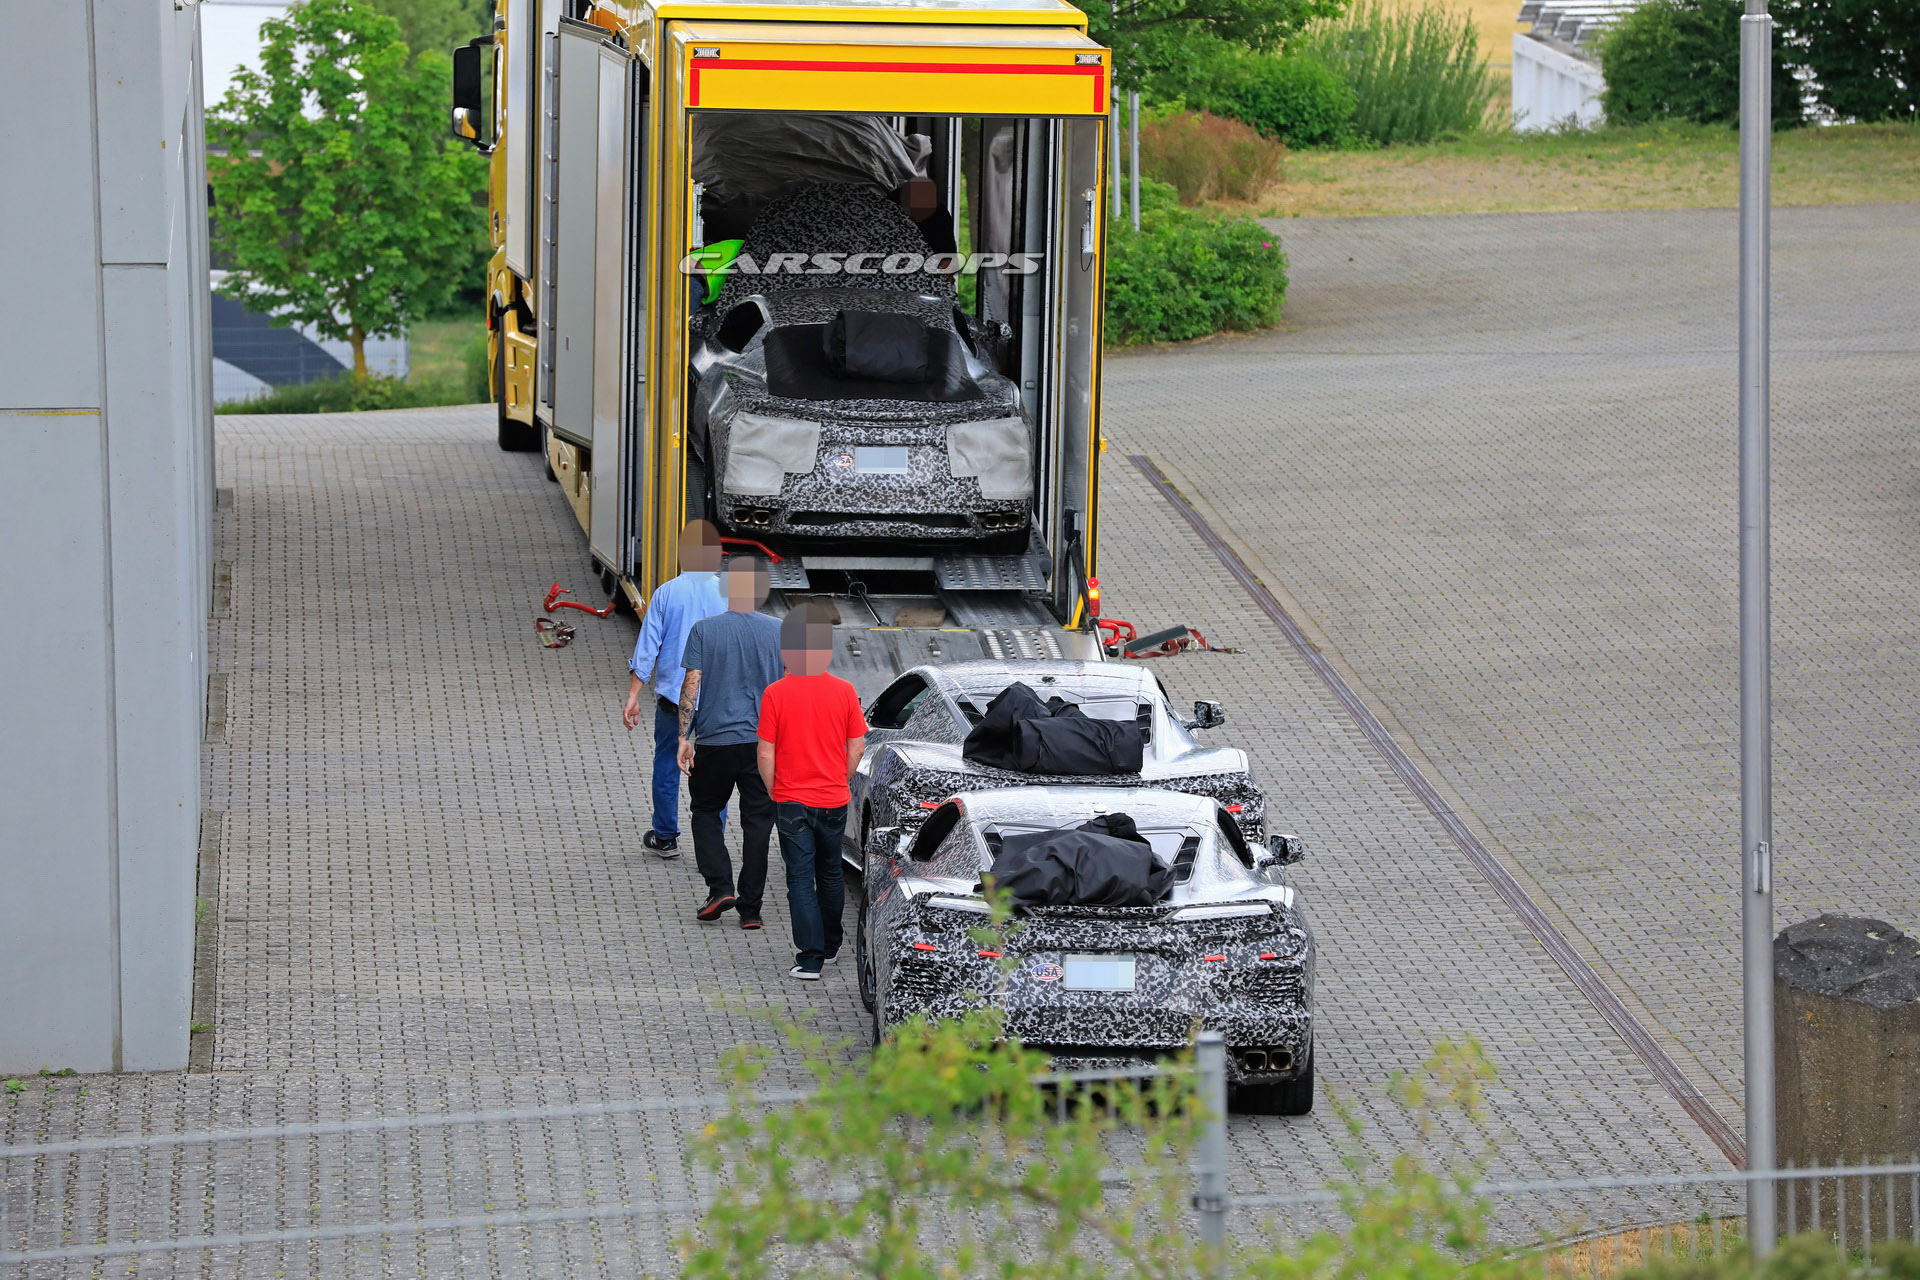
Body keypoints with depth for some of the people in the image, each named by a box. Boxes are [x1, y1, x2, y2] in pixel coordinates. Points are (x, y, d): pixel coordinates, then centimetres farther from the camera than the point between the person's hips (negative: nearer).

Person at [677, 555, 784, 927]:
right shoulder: (779, 631, 0)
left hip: (715, 739, -1)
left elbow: (691, 685, -6)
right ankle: (750, 908, 5)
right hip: (764, 741, 1)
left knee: (706, 812, 16)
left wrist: (684, 736, -4)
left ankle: (719, 887, -1)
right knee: (757, 821, 6)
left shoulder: (704, 629, -2)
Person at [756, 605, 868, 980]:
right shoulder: (844, 691, -5)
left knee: (800, 879, 0)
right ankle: (830, 946, 33)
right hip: (834, 800, 3)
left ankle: (810, 959, -6)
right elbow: (857, 746, 0)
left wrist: (773, 793, 5)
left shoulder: (775, 693, -11)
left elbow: (766, 755, -10)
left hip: (792, 800, -3)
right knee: (830, 874, 19)